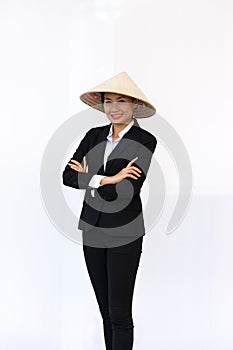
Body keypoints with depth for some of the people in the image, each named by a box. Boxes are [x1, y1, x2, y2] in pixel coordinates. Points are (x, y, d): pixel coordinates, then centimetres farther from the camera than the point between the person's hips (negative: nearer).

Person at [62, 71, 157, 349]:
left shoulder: (145, 141, -9)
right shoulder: (94, 136, 6)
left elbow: (125, 192, -20)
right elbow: (68, 176, -5)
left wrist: (88, 177, -8)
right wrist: (107, 179, -19)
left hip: (124, 234, -5)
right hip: (92, 229, 5)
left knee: (120, 313, -2)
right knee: (105, 310, 13)